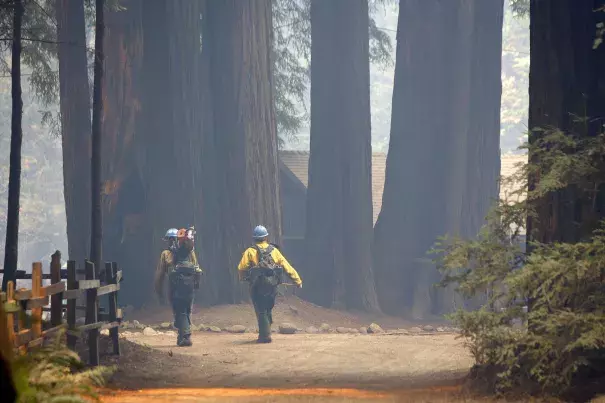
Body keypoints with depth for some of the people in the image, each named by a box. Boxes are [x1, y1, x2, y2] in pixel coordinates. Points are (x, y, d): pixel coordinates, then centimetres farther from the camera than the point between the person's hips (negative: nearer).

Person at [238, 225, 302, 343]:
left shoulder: (250, 252, -1)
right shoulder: (274, 251, 7)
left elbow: (241, 268, -8)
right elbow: (287, 267, 6)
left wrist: (243, 278, 14)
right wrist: (298, 280, 9)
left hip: (257, 286, -3)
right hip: (272, 285, 3)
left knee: (261, 311, 2)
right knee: (268, 310, 19)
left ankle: (265, 335, -4)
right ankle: (265, 333, 19)